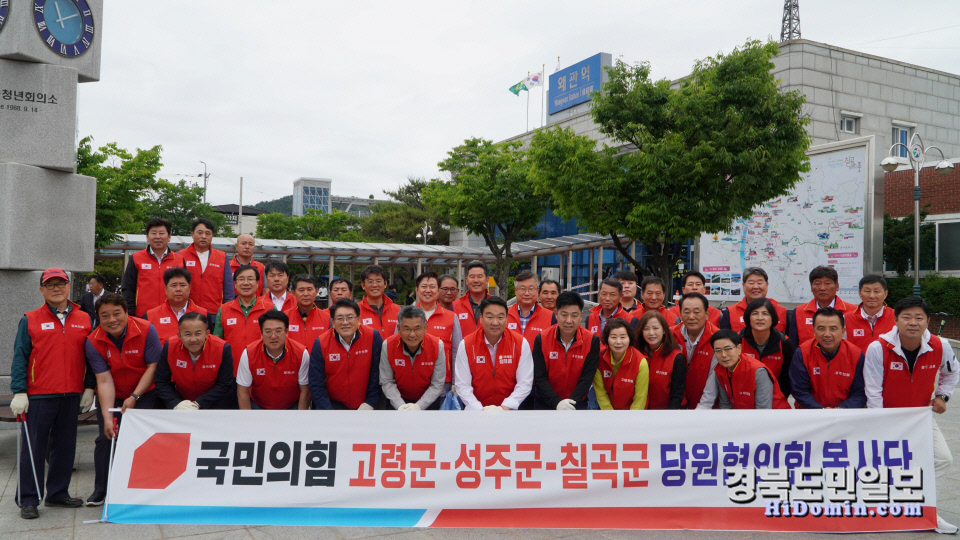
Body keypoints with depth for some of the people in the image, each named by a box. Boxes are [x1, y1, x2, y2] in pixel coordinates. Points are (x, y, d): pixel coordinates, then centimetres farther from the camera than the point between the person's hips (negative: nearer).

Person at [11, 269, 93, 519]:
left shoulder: (85, 320, 8)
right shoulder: (29, 320, 1)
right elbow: (20, 358, -1)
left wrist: (89, 388, 7)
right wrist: (19, 392, -9)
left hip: (72, 396, 3)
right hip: (38, 396, -3)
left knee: (65, 446, 10)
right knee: (34, 448, 2)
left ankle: (58, 493, 23)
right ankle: (28, 500, 11)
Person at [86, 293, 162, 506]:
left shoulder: (146, 330, -21)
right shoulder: (93, 342, -17)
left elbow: (153, 366, -16)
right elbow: (104, 381, -20)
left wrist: (134, 397, -19)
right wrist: (107, 417, -27)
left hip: (144, 393, -1)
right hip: (111, 396, 2)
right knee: (106, 437, -2)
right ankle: (100, 490, 14)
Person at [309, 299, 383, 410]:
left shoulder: (374, 337, -8)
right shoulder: (321, 344, -5)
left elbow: (376, 375, -3)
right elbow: (316, 384, -4)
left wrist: (368, 405, -8)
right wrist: (328, 410, -13)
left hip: (364, 404, 1)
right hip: (333, 404, 0)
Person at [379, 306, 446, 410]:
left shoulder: (437, 345, -14)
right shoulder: (388, 345, -13)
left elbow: (437, 385, -10)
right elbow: (387, 382, -8)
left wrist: (419, 406, -20)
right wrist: (400, 406, -20)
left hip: (430, 401, 1)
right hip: (399, 400, -1)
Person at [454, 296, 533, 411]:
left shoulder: (521, 344, -2)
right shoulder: (466, 344, -2)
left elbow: (525, 384, -2)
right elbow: (462, 385, -3)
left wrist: (505, 408, -12)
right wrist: (480, 410, -14)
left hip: (509, 410, 0)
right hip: (476, 410, 0)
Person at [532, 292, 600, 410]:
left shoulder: (592, 341, -9)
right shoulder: (541, 339, -10)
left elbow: (587, 377, -11)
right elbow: (539, 377, -12)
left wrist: (572, 402, -25)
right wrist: (557, 403, -25)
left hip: (577, 404, 0)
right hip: (545, 403, 0)